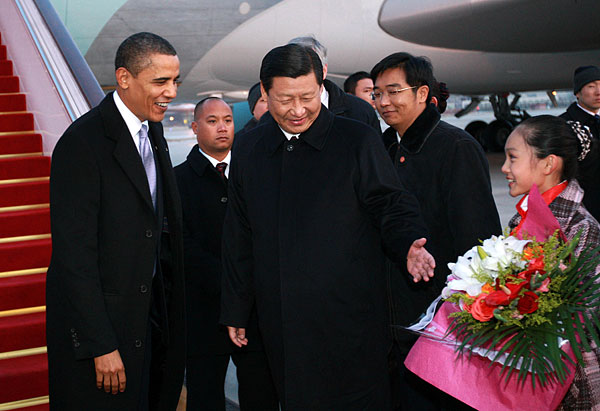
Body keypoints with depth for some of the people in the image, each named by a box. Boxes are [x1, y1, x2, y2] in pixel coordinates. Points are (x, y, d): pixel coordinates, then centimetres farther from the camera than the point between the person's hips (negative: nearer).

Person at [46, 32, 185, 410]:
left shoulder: (152, 130, 8)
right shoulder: (82, 143, -18)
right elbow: (74, 253, -20)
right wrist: (101, 346, -21)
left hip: (150, 307, 8)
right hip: (97, 319, -8)